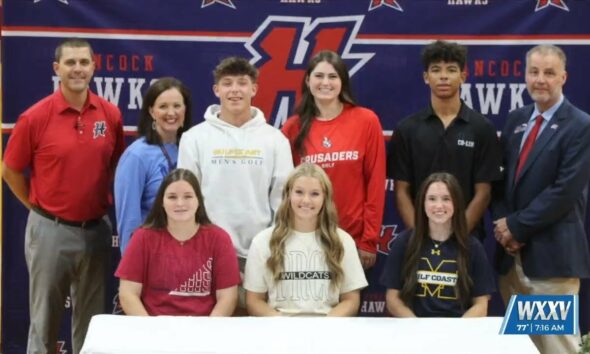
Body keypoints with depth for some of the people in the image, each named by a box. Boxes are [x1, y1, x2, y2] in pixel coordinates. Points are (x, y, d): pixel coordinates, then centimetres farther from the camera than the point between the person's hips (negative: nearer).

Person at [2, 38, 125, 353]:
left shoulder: (111, 115, -1)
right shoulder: (35, 117, -10)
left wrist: (101, 202, 9)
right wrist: (40, 206, 2)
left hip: (97, 230, 3)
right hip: (51, 230, -3)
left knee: (92, 317, 14)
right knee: (45, 316, 9)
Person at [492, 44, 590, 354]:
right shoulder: (515, 120, 13)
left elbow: (565, 192, -15)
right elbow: (500, 177, 13)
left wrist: (516, 226, -13)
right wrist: (503, 223, -4)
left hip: (552, 255, -6)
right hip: (512, 252, 6)